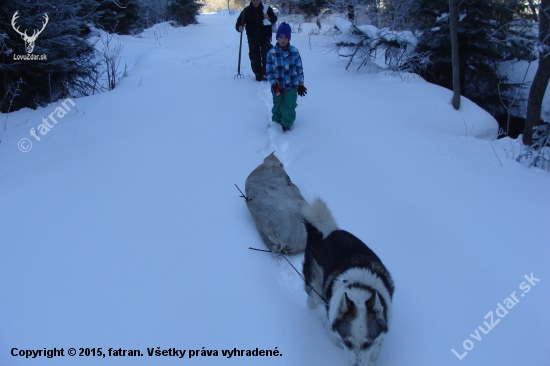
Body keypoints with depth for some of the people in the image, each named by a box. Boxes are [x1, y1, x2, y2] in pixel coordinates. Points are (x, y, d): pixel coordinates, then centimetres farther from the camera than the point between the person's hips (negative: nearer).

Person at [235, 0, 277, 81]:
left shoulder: (266, 8, -1)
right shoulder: (246, 10, -2)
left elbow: (274, 19, 4)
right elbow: (239, 22, -2)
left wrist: (269, 19, -19)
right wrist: (239, 27, -26)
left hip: (265, 37, -1)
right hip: (252, 38, 1)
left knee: (266, 55, -12)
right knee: (254, 57, 3)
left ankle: (265, 73, -4)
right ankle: (258, 74, 14)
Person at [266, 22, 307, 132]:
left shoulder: (294, 51, -6)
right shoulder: (271, 53, -9)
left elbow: (299, 69, 2)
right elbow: (269, 71, -7)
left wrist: (301, 84, 3)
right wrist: (274, 85, -18)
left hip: (292, 86, 0)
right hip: (278, 86, 1)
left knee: (289, 107, 0)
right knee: (277, 107, 16)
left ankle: (287, 125, 16)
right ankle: (276, 121, 38)